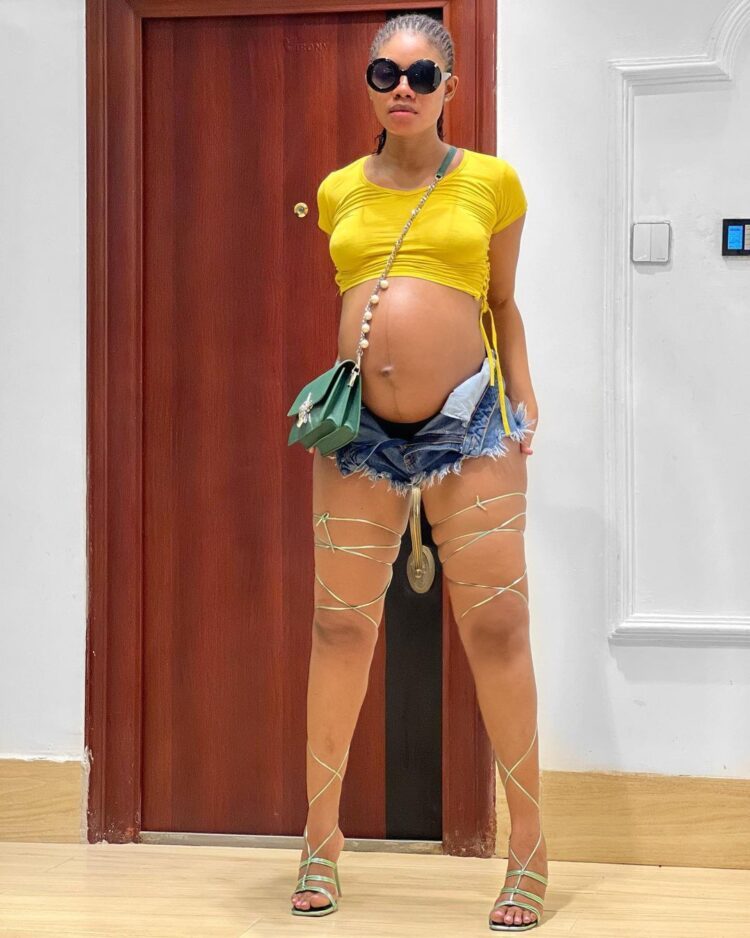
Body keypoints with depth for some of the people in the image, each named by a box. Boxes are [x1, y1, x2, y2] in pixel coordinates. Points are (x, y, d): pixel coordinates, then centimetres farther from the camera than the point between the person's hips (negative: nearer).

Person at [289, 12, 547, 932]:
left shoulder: (490, 182, 5)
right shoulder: (338, 192, 10)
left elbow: (502, 302, 12)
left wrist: (524, 399, 4)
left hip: (470, 423, -2)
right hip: (359, 431, 2)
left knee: (497, 631, -2)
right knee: (339, 629, 5)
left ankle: (529, 853, 6)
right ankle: (321, 840, 17)